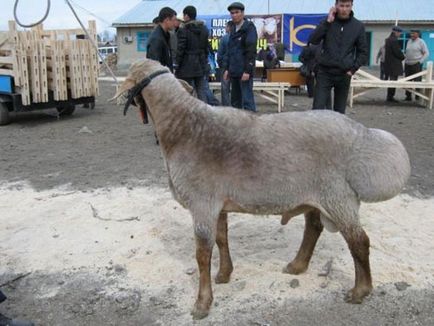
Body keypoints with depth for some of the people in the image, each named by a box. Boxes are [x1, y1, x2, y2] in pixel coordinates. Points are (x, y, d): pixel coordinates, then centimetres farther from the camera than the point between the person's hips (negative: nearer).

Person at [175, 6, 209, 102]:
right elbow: (206, 48, 11)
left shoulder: (183, 30, -11)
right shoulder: (204, 29, 7)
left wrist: (177, 66, -5)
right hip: (201, 64, 6)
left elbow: (180, 50, -12)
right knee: (201, 91, 9)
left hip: (187, 65, -6)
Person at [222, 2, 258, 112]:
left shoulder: (249, 28, -6)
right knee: (235, 100, 12)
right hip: (234, 71, 8)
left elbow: (251, 51, -13)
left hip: (244, 71, -8)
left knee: (247, 100, -10)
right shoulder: (233, 29, 17)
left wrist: (247, 71, -18)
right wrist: (226, 68, 14)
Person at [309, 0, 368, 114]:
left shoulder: (358, 26, 3)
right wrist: (328, 22, -16)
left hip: (344, 74, 1)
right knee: (318, 109, -7)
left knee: (339, 111, 8)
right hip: (325, 72, -1)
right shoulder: (327, 22, 2)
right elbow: (312, 40, -12)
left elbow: (363, 52, 8)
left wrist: (353, 69, -3)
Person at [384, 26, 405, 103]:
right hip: (394, 64, -9)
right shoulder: (394, 40, -16)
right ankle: (390, 97, -2)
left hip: (388, 63, 10)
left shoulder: (388, 39, 13)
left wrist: (401, 55, 14)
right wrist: (403, 57, 1)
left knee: (391, 80, 12)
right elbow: (397, 52, -18)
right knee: (393, 80, -5)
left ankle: (389, 97, 16)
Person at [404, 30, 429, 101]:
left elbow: (426, 53, -4)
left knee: (417, 81, -7)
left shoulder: (421, 42, -3)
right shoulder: (409, 41, 14)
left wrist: (420, 61, -13)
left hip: (416, 65, -6)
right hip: (408, 65, 6)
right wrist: (405, 62, 13)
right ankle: (408, 96, 11)